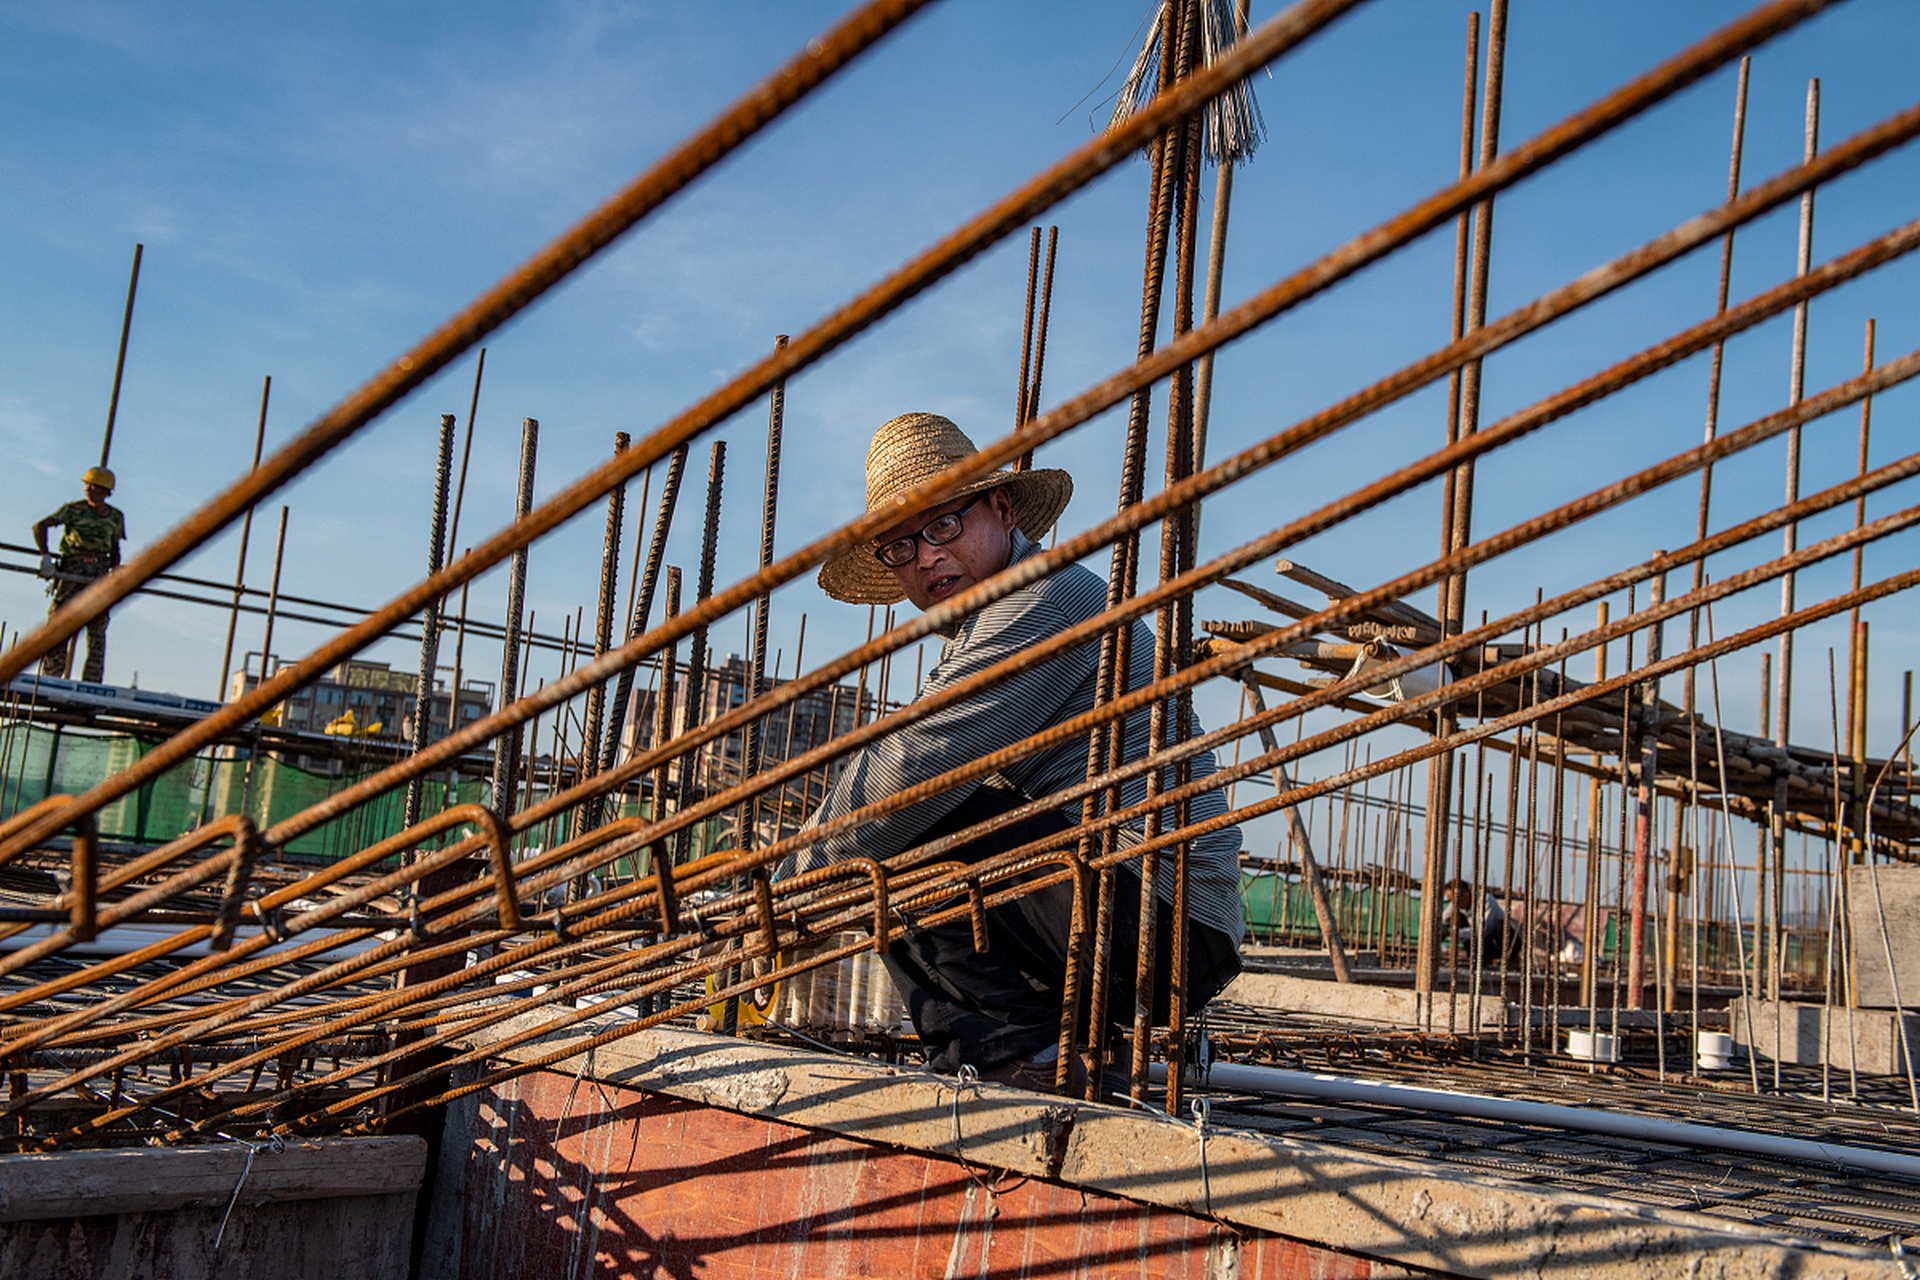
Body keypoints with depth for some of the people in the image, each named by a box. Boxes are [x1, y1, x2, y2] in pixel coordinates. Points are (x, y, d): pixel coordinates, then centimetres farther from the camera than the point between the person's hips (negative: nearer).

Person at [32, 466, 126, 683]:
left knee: (97, 628, -3)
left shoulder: (116, 517, 11)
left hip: (98, 574, 3)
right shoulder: (74, 510, -1)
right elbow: (40, 526, -5)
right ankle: (51, 677, -2)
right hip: (71, 571, -3)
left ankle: (92, 682, -1)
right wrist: (45, 556, -16)